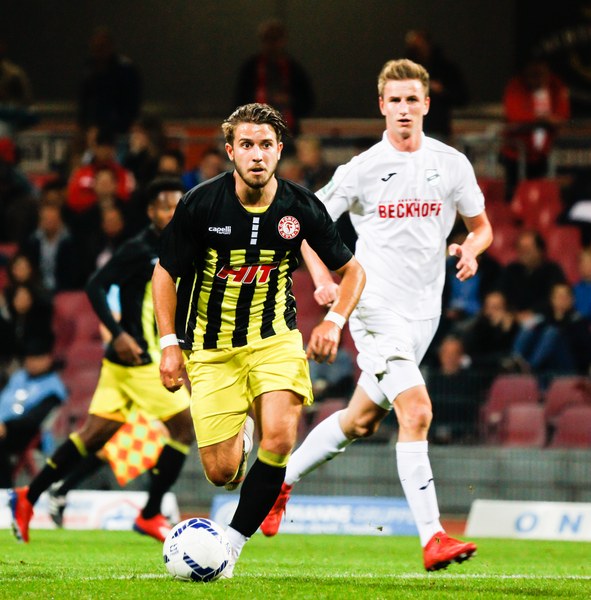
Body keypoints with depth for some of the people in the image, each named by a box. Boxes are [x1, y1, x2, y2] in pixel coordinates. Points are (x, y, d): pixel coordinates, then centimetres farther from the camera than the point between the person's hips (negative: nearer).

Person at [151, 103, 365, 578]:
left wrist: (335, 322, -10)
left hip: (274, 338, 1)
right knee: (221, 473, -4)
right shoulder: (201, 204, -12)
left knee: (279, 440, -24)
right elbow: (166, 273, 0)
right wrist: (170, 344, -7)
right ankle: (239, 439, 35)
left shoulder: (301, 207, -8)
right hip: (211, 347, -1)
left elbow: (351, 270, 6)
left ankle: (233, 543, -10)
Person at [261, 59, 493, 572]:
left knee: (361, 420, 15)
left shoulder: (451, 163, 4)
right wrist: (324, 281, -12)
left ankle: (283, 482, 37)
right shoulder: (362, 169, -5)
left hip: (424, 312, 5)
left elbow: (481, 226, 14)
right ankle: (432, 538, -22)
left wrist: (471, 249, -9)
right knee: (416, 412, -20)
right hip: (376, 305, -5)